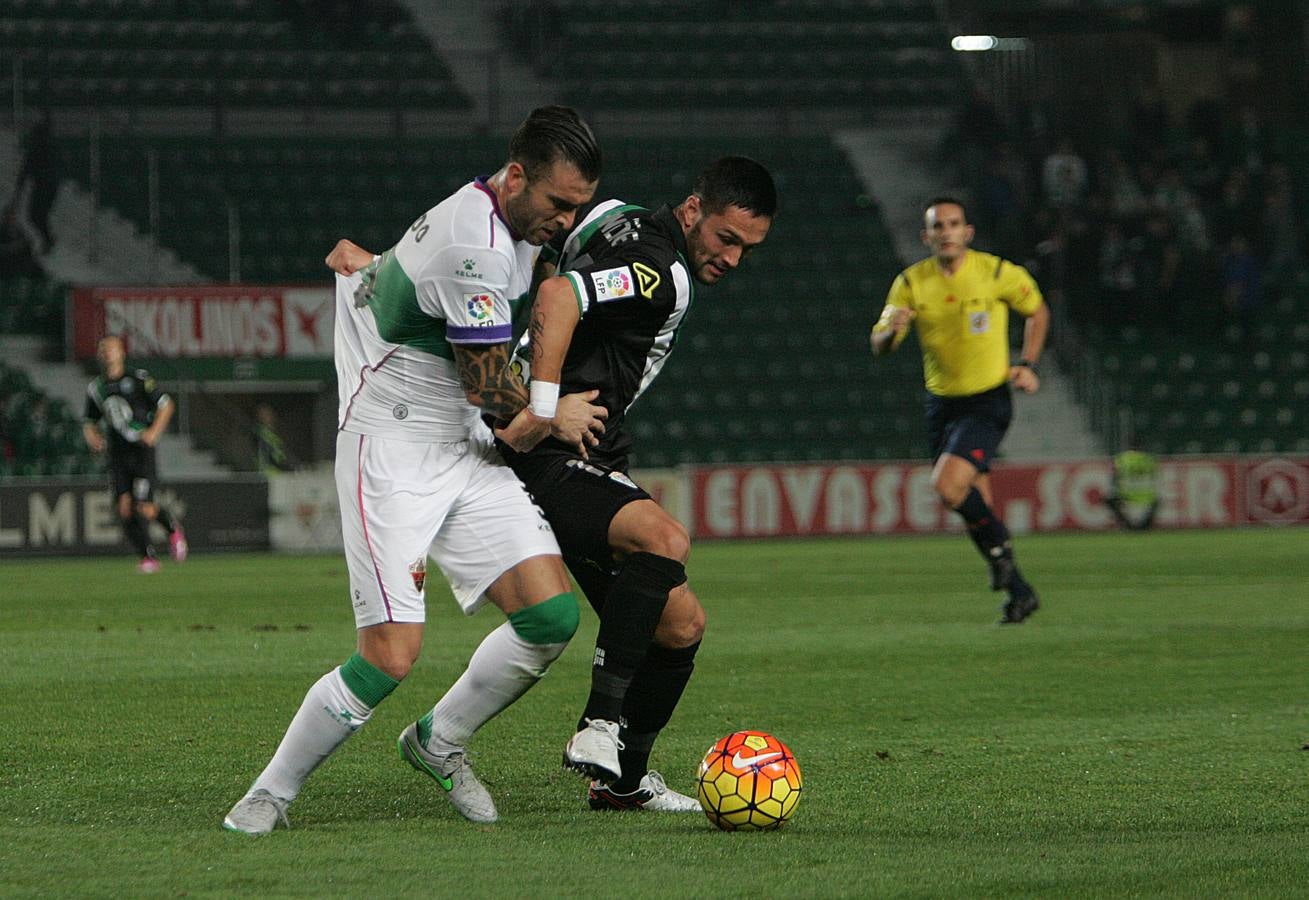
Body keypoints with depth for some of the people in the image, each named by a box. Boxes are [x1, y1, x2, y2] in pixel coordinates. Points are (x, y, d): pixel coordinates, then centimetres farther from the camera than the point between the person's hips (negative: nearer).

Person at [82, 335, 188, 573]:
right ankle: (148, 557, 2)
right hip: (117, 453, 4)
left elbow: (166, 405, 0)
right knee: (124, 507, -10)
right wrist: (92, 437, -4)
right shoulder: (96, 387, 10)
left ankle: (172, 526, 19)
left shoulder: (138, 378, -3)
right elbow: (89, 421, 19)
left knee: (144, 508, -13)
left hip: (142, 449, -4)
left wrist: (154, 432, -14)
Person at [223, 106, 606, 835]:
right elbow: (490, 387, -16)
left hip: (467, 450, 9)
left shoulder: (508, 223, 6)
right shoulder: (474, 248, -25)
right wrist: (550, 417, 2)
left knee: (552, 616, -6)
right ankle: (270, 796, 2)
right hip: (393, 453, -9)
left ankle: (439, 743, 18)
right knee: (392, 657, -17)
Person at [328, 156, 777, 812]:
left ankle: (623, 779, 24)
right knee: (662, 537, -35)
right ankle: (602, 726, -36)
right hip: (547, 463, -10)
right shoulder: (661, 271, -16)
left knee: (680, 622, 9)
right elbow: (556, 298, -31)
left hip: (587, 470, 10)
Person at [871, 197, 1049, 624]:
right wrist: (892, 329, -25)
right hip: (941, 404, 4)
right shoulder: (911, 283, -2)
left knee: (948, 485, -24)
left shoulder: (997, 273, -10)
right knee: (975, 506, 8)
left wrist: (1027, 364, -1)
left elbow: (1037, 309, 9)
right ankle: (1019, 592, 23)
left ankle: (998, 542, 3)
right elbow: (879, 347, -2)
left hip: (987, 401, -4)